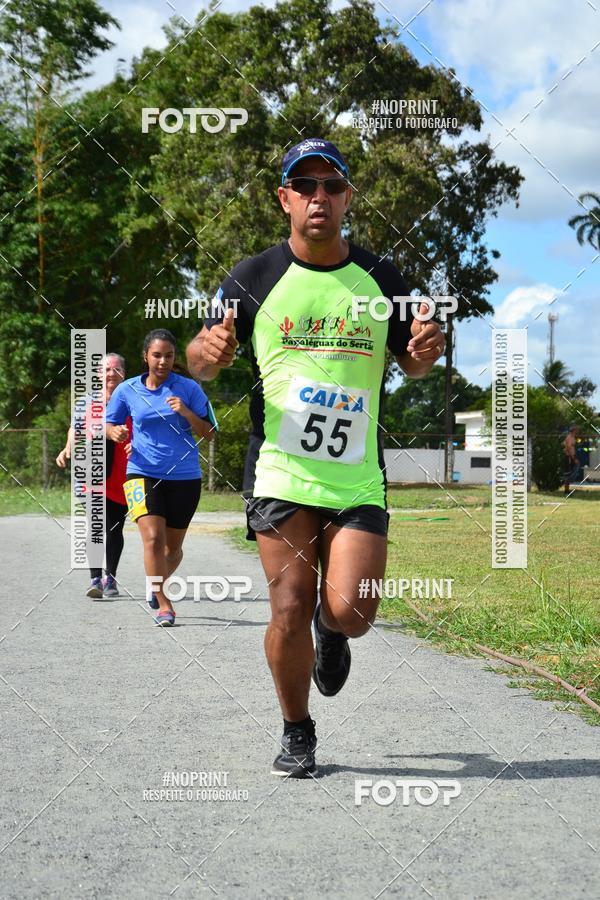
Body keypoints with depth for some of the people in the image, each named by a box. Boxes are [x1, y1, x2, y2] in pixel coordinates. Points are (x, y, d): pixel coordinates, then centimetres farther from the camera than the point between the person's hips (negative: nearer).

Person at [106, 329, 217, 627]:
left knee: (173, 547, 12)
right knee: (153, 538, -19)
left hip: (184, 476, 1)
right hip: (143, 473, -1)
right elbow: (108, 425, 13)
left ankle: (159, 586, 41)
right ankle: (164, 605, -9)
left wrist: (186, 413, -18)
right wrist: (115, 432, -10)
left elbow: (209, 434, -1)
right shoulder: (127, 390, 1)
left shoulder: (189, 388, -2)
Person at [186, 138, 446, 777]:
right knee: (290, 609, -4)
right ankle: (296, 734, 19)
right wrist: (209, 351, -19)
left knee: (349, 612, -9)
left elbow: (410, 364, 17)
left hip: (358, 479, 1)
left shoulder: (379, 279, 7)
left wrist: (424, 353, -8)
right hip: (280, 474, -1)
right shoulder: (255, 278, 2)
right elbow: (201, 364, 6)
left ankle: (330, 633, 29)